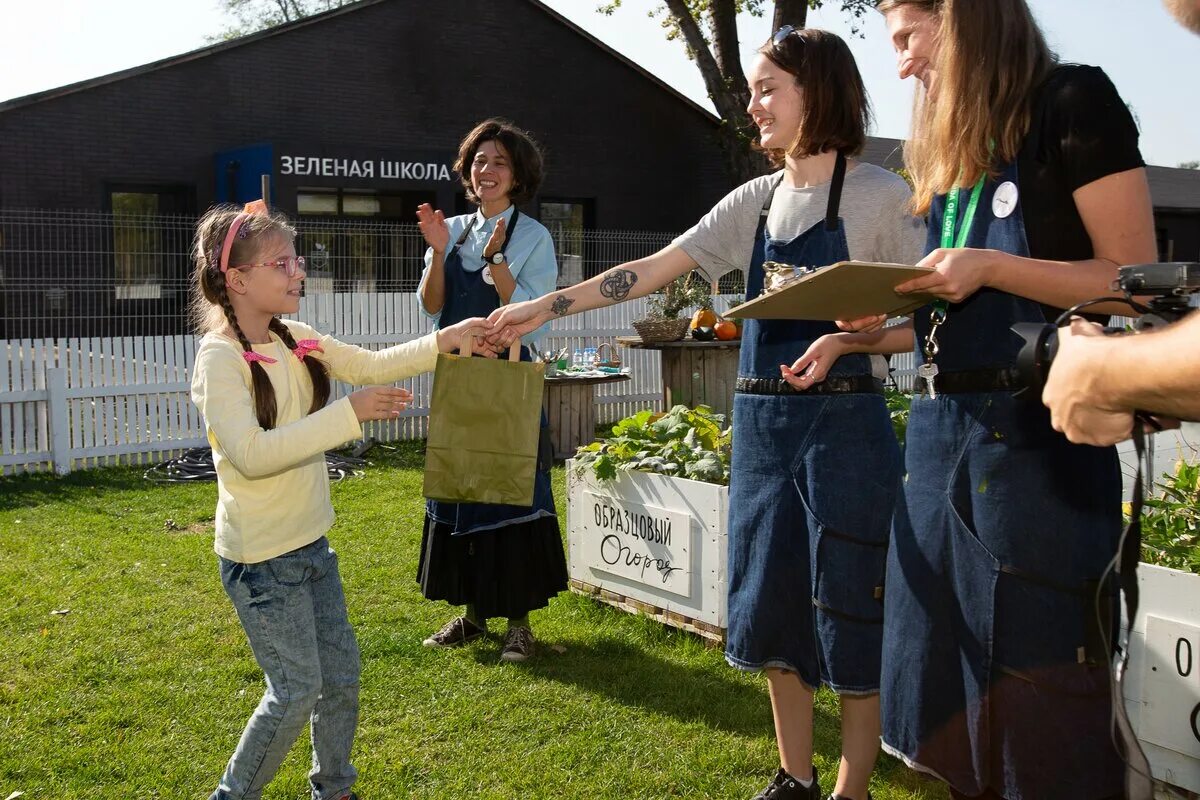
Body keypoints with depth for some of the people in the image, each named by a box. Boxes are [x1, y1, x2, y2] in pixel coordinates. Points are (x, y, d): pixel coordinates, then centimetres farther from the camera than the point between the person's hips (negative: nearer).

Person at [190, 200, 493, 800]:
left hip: (310, 544, 8)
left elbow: (373, 365, 6)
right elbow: (251, 453, -30)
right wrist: (350, 414, -30)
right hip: (262, 557, -8)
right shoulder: (220, 358, -19)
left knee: (342, 672, 15)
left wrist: (445, 341, -7)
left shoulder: (296, 342, 4)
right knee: (297, 688, 0)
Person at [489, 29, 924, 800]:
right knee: (773, 607, 11)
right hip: (762, 423, 6)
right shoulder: (755, 201, 10)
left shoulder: (881, 195, -5)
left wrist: (845, 342, -23)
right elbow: (652, 270, 7)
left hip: (845, 424, -6)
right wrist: (547, 306, 1)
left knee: (852, 615, 1)